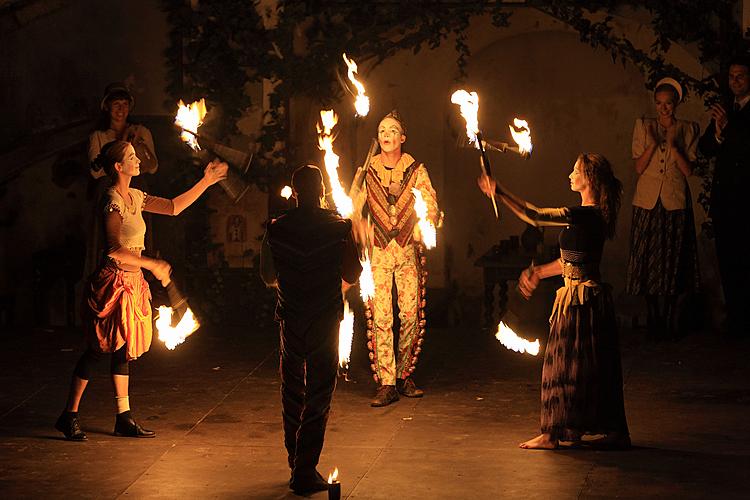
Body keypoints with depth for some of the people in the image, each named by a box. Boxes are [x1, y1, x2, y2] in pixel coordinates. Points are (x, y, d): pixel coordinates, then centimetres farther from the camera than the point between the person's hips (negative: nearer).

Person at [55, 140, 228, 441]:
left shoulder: (134, 197, 10)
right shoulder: (112, 202, -17)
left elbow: (174, 207, 18)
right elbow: (115, 250, -25)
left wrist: (206, 182, 16)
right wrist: (152, 265, -18)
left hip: (131, 282, 9)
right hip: (112, 282, -9)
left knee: (122, 349, 11)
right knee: (99, 348, -3)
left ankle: (123, 418, 15)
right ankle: (69, 415, 7)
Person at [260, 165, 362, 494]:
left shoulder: (276, 228, -1)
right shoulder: (338, 226, -7)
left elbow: (268, 276, 8)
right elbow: (353, 273, 1)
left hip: (291, 318, 2)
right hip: (326, 319, -2)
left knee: (292, 391, 17)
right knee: (318, 395, 1)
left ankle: (296, 463, 28)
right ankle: (306, 471, -2)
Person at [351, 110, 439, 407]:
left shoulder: (416, 171, 7)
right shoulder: (368, 171, 8)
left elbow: (431, 208, 1)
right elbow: (355, 210, 4)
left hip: (408, 249, 0)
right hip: (378, 251, 0)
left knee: (411, 315, -1)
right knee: (380, 317, -7)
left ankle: (404, 375, 14)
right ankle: (386, 383, -4)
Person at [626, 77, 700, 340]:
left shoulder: (688, 129, 5)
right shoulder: (643, 126, 6)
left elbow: (688, 170, -2)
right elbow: (639, 168, 1)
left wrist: (673, 146, -14)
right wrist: (652, 144, -13)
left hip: (675, 202, -1)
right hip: (648, 202, 1)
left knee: (673, 262, 1)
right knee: (649, 262, 1)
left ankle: (672, 325, 9)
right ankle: (654, 325, 10)